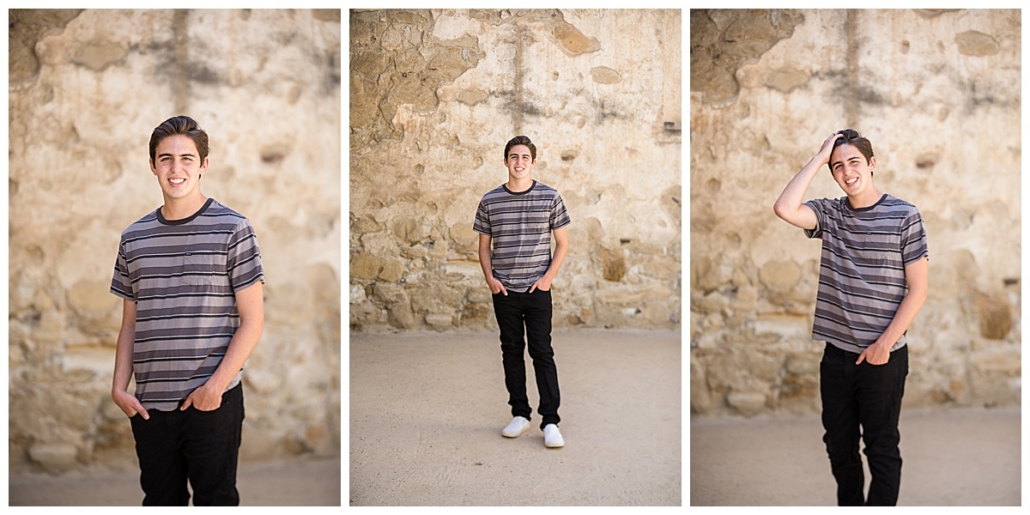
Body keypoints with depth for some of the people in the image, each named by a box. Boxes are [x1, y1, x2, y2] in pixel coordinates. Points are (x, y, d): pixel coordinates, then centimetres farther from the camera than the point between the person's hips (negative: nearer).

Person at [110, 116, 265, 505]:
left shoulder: (231, 229, -5)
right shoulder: (133, 238, 9)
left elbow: (252, 320, -7)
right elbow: (130, 324, 14)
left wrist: (215, 386, -13)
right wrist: (119, 386, 3)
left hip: (214, 402, -4)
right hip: (149, 404, 4)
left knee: (215, 500, 7)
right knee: (160, 500, 15)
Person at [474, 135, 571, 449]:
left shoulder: (550, 197, -1)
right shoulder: (490, 201, 3)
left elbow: (562, 243, 3)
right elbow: (484, 246, 11)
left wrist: (548, 276, -7)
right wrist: (489, 277, -3)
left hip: (537, 290, -2)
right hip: (504, 291, 2)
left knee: (542, 352, -2)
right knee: (511, 352, 10)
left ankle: (550, 421, 4)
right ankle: (520, 415, 21)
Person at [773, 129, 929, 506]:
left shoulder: (904, 216, -6)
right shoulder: (829, 213, 3)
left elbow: (917, 290, -7)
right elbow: (784, 209, -18)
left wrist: (884, 344, -13)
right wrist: (820, 157, -12)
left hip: (884, 357, -4)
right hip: (836, 354, 4)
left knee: (881, 448, 9)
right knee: (838, 444, 16)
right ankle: (848, 506, 35)